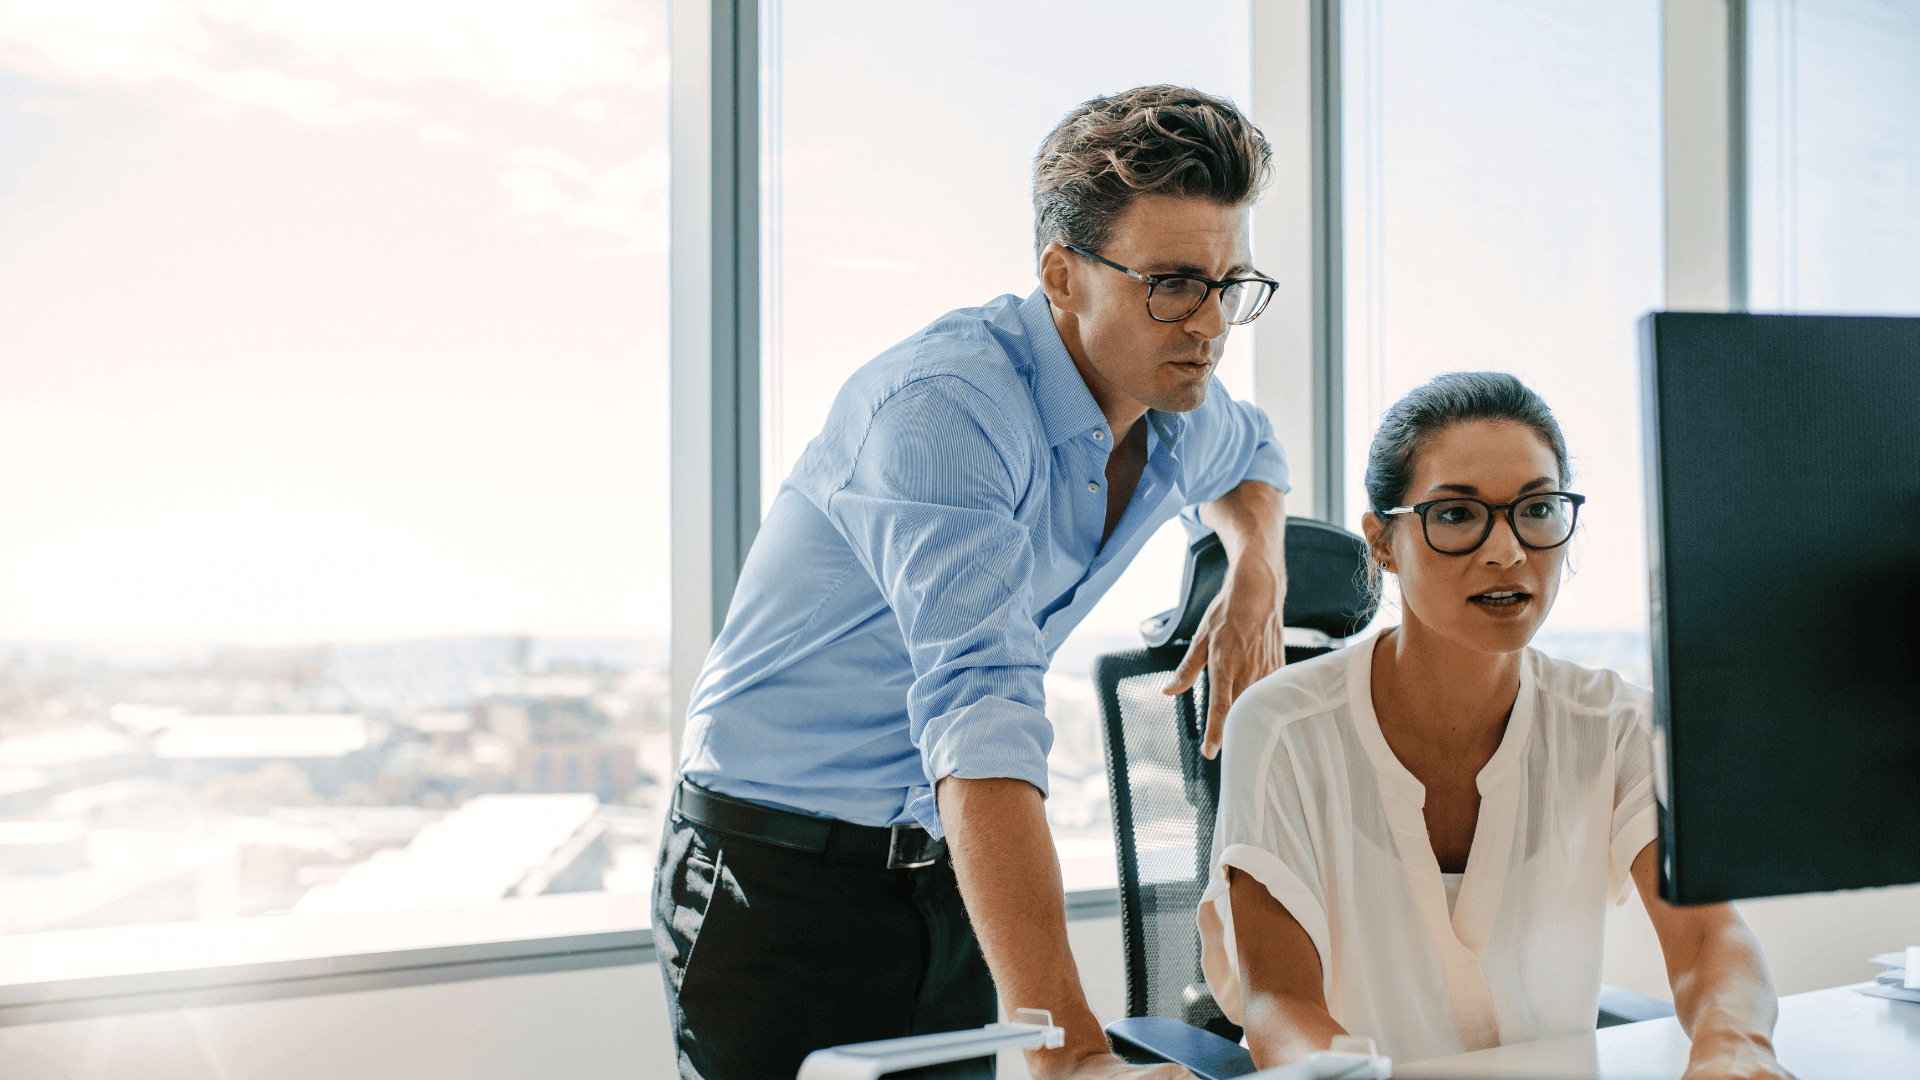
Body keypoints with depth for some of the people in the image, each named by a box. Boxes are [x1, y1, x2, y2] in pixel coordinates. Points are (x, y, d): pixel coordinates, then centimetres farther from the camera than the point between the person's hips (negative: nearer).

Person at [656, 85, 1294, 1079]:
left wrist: (1257, 575, 3)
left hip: (946, 880, 7)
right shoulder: (947, 405, -26)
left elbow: (1248, 454, 26)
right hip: (783, 881, -6)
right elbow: (980, 713, -38)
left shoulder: (1174, 412, -1)